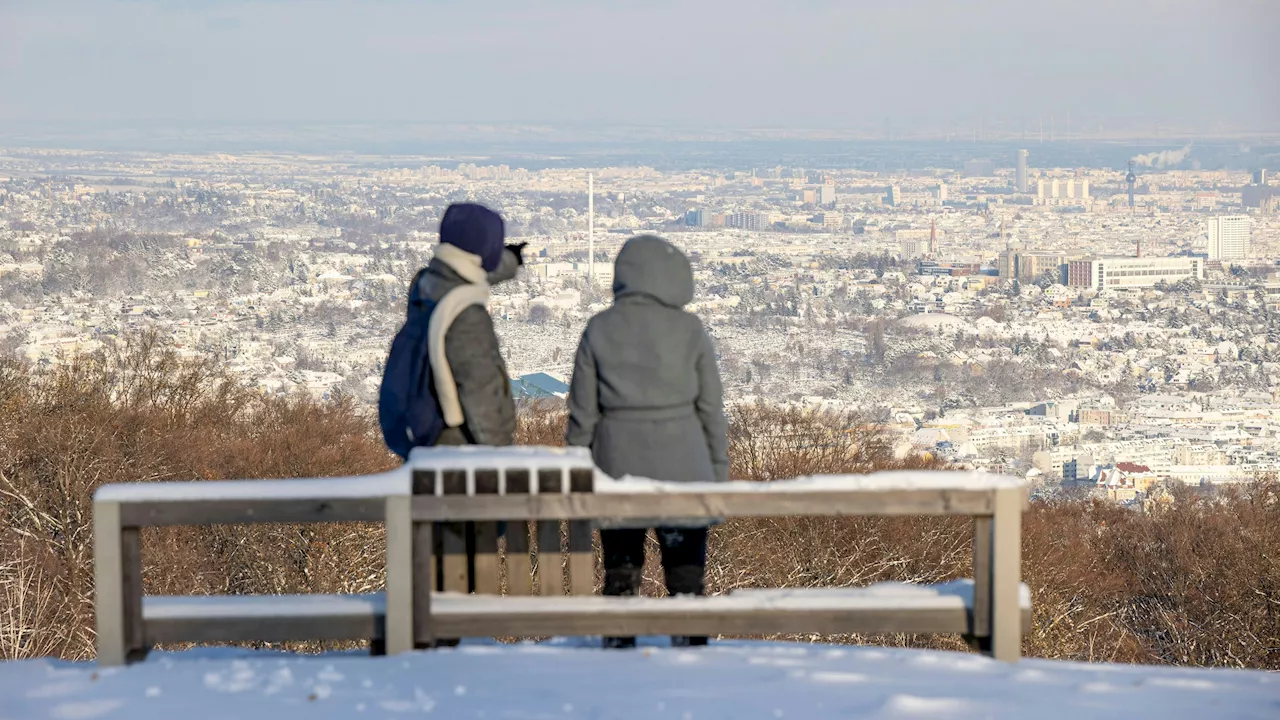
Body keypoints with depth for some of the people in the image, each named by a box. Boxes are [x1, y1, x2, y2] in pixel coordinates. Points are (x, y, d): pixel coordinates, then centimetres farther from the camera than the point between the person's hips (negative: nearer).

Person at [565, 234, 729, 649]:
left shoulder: (599, 330, -1)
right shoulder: (690, 330, -3)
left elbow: (582, 413, 2)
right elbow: (711, 409, 0)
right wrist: (719, 472, 8)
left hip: (618, 468, 1)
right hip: (682, 470, -1)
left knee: (620, 572, 10)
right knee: (685, 573, 5)